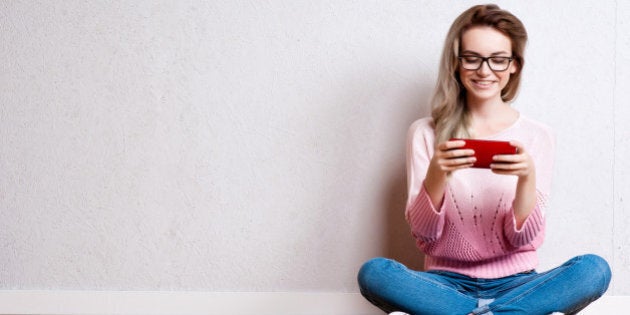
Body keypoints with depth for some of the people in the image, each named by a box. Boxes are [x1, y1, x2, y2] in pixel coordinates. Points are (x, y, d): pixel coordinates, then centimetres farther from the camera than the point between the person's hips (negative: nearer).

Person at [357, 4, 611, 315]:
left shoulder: (537, 136, 3)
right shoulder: (425, 133, 2)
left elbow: (524, 239, -4)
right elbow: (423, 235, -4)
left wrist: (527, 178, -23)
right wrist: (436, 174, -23)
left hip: (514, 283, 0)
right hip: (447, 282, 0)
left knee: (594, 269, -27)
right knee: (372, 273, -30)